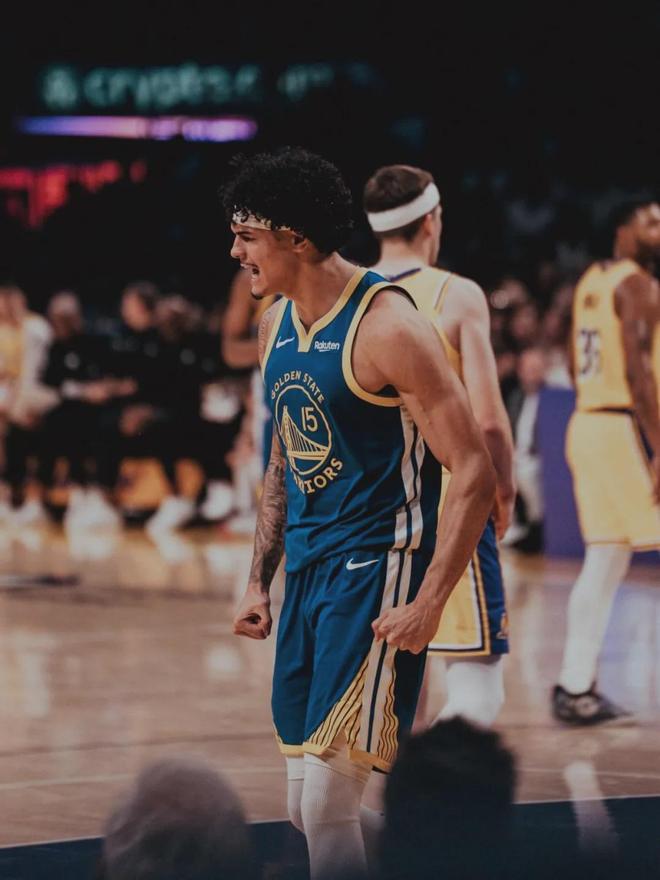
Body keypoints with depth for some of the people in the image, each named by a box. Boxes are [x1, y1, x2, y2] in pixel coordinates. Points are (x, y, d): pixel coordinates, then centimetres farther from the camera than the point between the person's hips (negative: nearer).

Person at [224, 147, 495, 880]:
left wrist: (426, 606, -21)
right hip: (305, 572, 9)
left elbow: (474, 475, -17)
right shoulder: (276, 325, 9)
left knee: (327, 798, -13)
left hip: (376, 571, -8)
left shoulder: (385, 327, -16)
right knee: (306, 807, 10)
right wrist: (258, 580, 16)